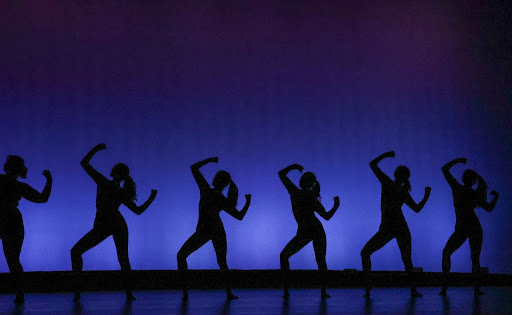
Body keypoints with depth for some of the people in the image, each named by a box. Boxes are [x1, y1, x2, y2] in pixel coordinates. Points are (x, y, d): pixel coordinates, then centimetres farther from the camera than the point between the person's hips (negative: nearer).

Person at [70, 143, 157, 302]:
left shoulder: (102, 182, -10)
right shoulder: (123, 194, -1)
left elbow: (84, 163, -4)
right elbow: (139, 210, 5)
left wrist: (96, 148, 8)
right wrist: (152, 198, 19)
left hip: (102, 227, -3)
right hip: (119, 225, 3)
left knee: (75, 252, 10)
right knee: (124, 259, 19)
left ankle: (77, 292, -1)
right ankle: (129, 293, 8)